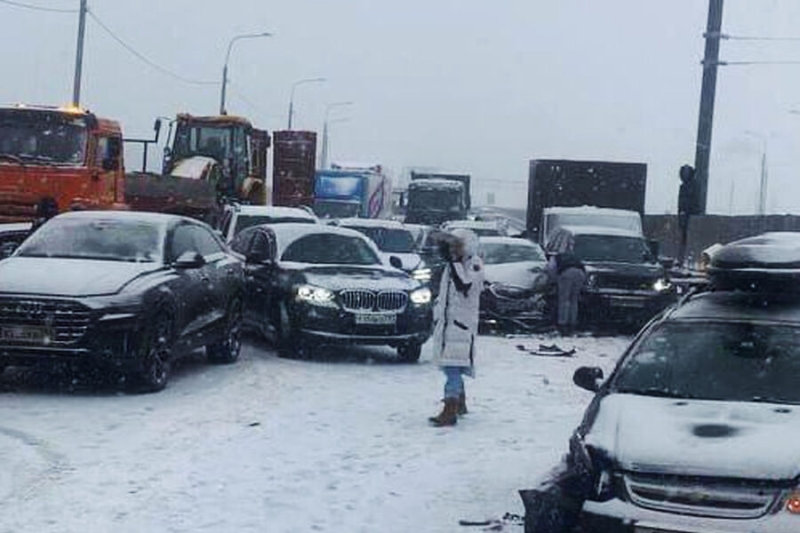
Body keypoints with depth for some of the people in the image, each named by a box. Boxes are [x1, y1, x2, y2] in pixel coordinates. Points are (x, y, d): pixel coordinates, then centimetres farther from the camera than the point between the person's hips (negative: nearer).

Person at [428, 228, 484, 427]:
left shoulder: (474, 264, -8)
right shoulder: (452, 265, 17)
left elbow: (465, 285, -27)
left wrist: (452, 260, -26)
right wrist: (437, 316, 24)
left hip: (462, 323, -8)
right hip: (445, 321, 9)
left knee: (454, 367, -16)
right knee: (449, 366, 15)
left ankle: (450, 412, -20)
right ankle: (460, 404, 30)